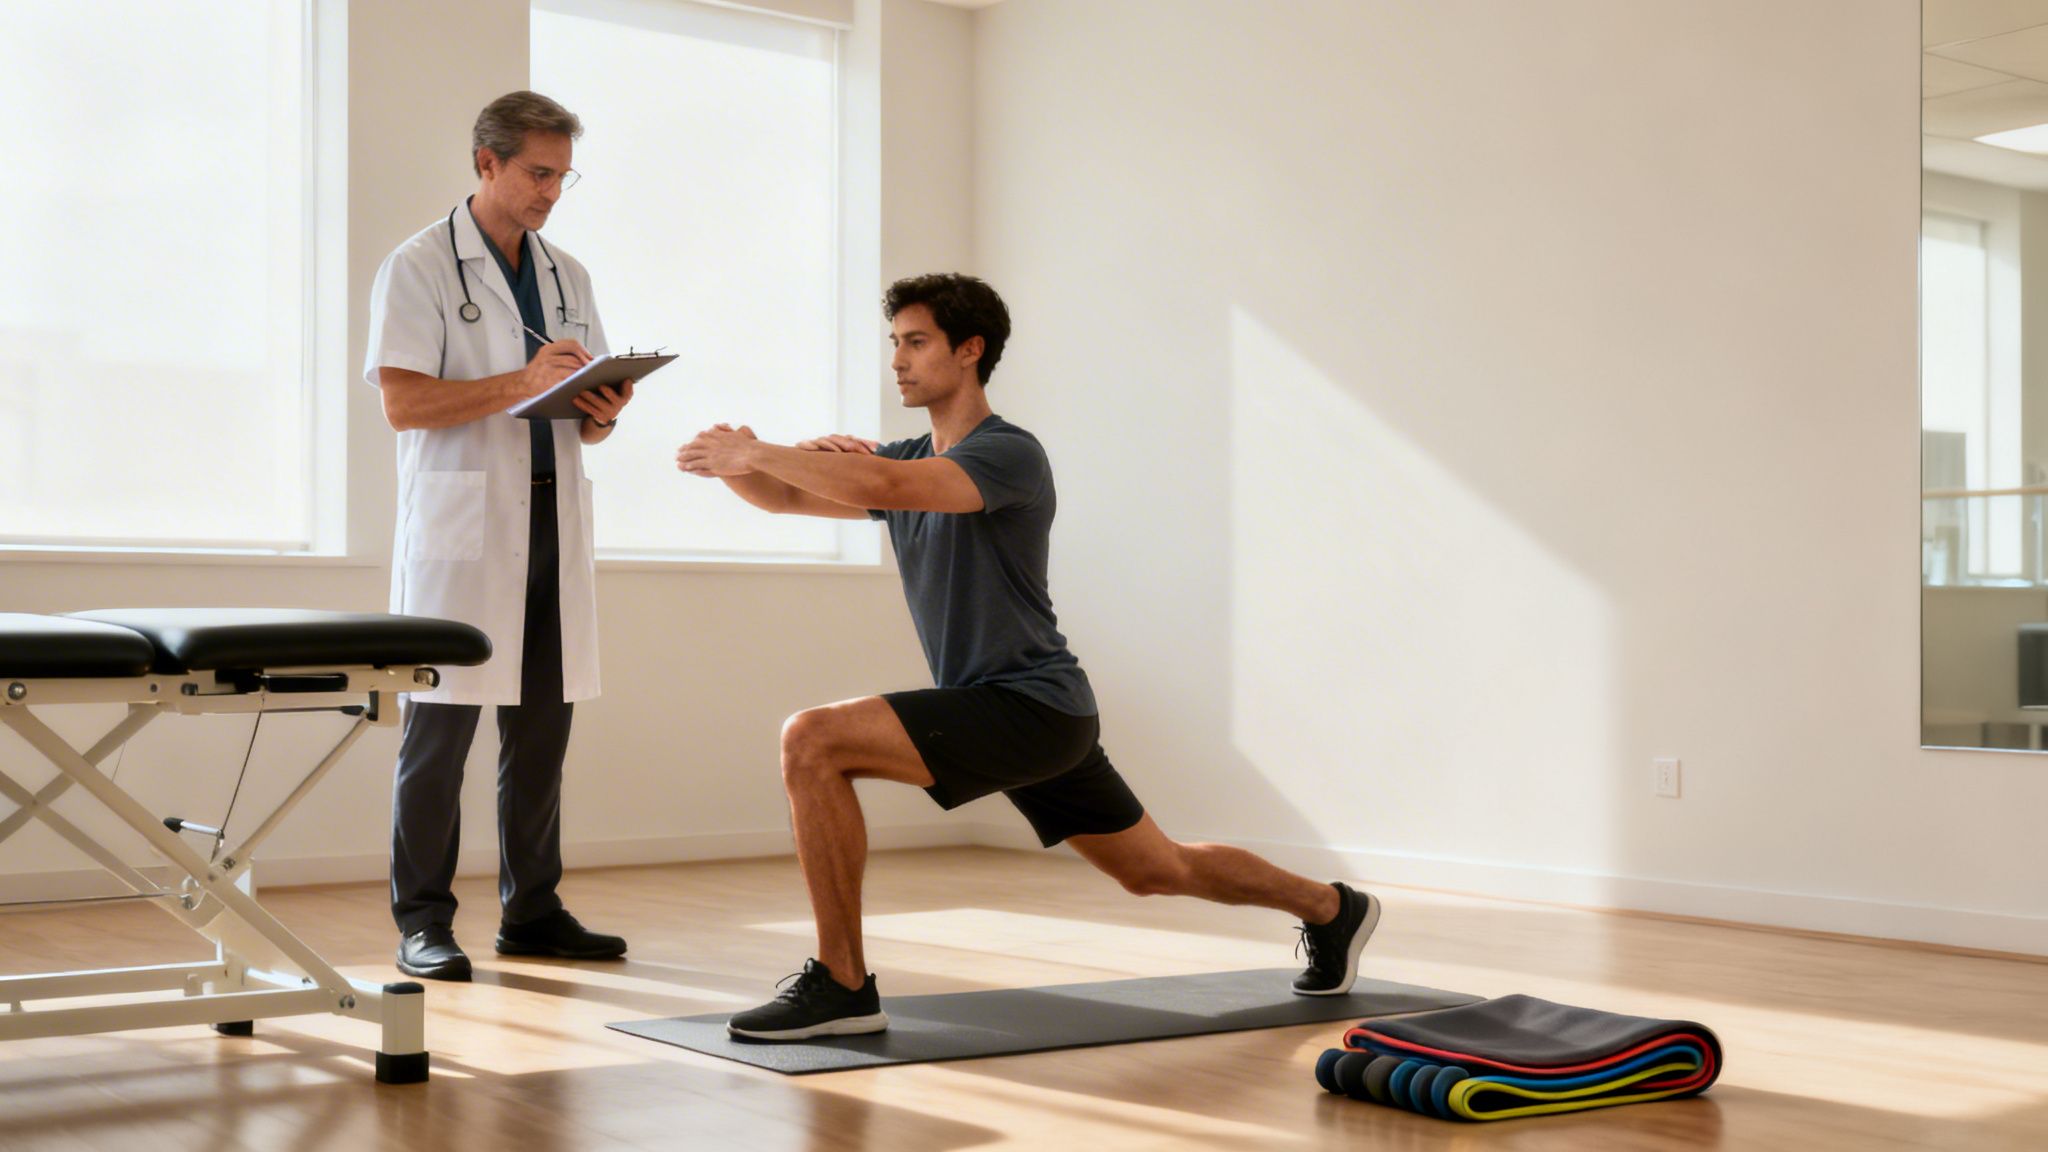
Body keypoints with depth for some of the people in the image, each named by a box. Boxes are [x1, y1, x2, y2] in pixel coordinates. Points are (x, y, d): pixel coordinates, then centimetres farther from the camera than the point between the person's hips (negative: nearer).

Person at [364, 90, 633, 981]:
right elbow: (403, 403, -11)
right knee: (441, 727, -5)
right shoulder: (419, 268, -1)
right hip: (460, 523, -6)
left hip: (554, 521, 6)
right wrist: (522, 383, -19)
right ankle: (422, 921, 3)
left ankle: (532, 911, 15)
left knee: (542, 725, 6)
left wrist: (600, 413, -2)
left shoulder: (568, 276, 18)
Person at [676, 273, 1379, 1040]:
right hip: (1002, 713, 10)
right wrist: (734, 462, -14)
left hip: (1029, 707, -10)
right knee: (1160, 871, 23)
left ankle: (841, 984, -17)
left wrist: (755, 451, -31)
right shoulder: (909, 459, 12)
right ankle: (1331, 909, 41)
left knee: (812, 741, -23)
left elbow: (886, 487, -34)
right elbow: (787, 497, 8)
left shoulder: (1008, 454, -16)